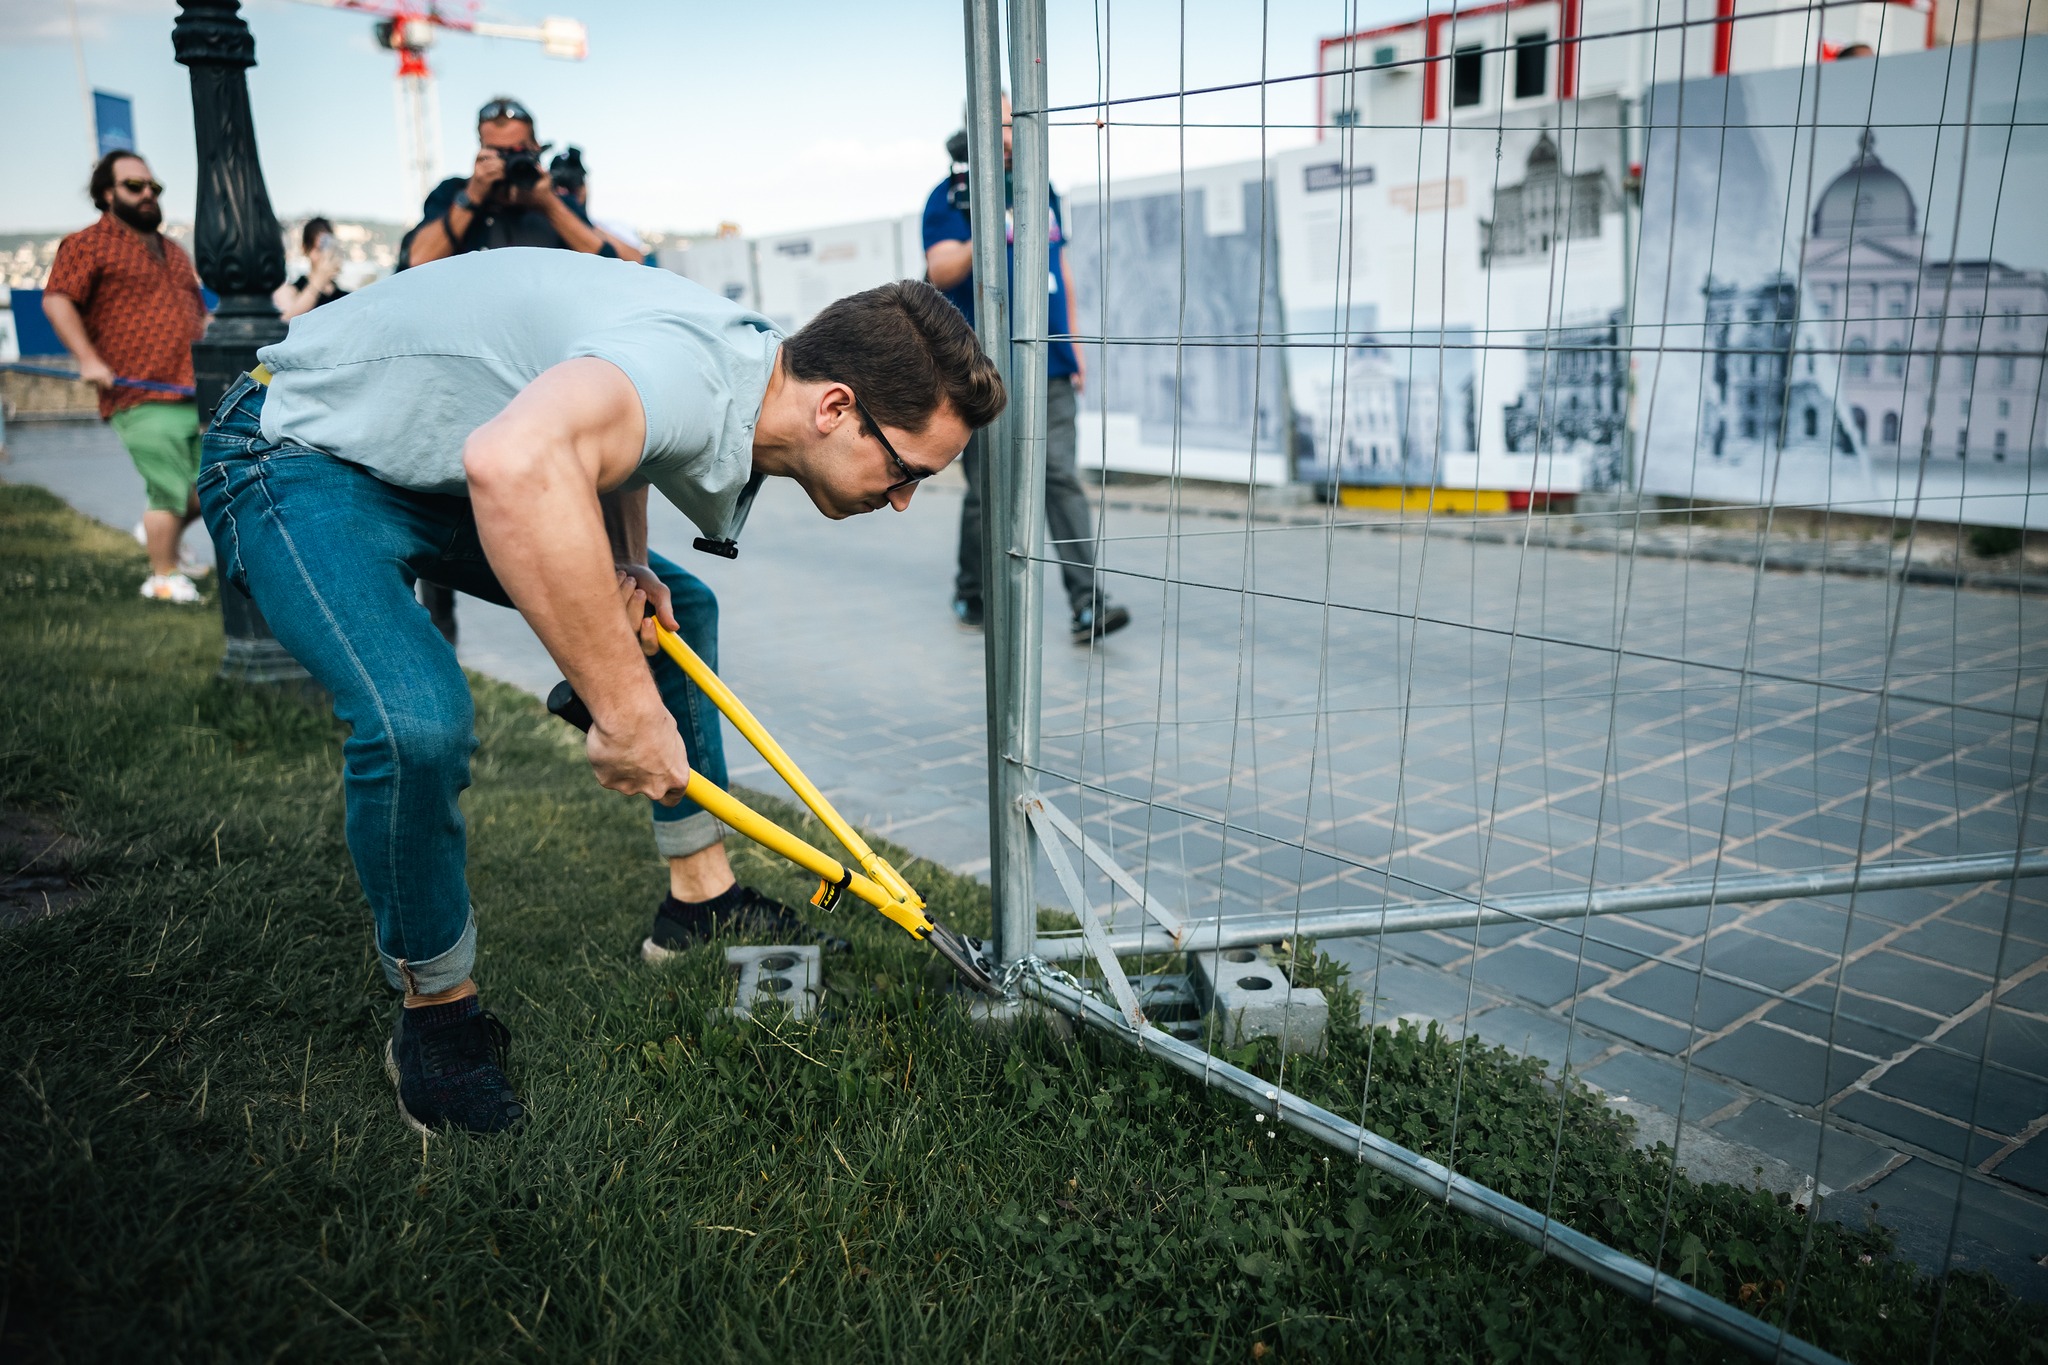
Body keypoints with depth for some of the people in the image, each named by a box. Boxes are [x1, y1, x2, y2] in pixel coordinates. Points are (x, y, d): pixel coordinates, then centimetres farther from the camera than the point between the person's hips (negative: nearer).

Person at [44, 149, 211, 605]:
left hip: (197, 393, 7)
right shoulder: (88, 244, 1)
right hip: (142, 399, -7)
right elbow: (56, 300, -8)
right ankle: (163, 577, 8)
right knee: (172, 491, -9)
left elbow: (198, 311, 31)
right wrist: (88, 358, -18)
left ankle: (158, 535, 35)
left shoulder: (173, 251, 24)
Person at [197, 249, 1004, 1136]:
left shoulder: (747, 367, -4)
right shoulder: (697, 376, -34)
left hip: (438, 465, 9)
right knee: (419, 721, -31)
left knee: (680, 606, 11)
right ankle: (436, 1017, -4)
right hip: (305, 457, -9)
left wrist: (626, 565, -4)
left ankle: (700, 899, 22)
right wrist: (628, 708, -45)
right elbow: (516, 466, -55)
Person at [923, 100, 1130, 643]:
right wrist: (982, 239, -32)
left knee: (1062, 480, -4)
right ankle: (972, 595, 20)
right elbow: (940, 272, -14)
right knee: (988, 491, 2)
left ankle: (1088, 605, -8)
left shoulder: (1042, 191, 16)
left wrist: (1072, 341, 17)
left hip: (1049, 368, 4)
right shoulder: (952, 197, -1)